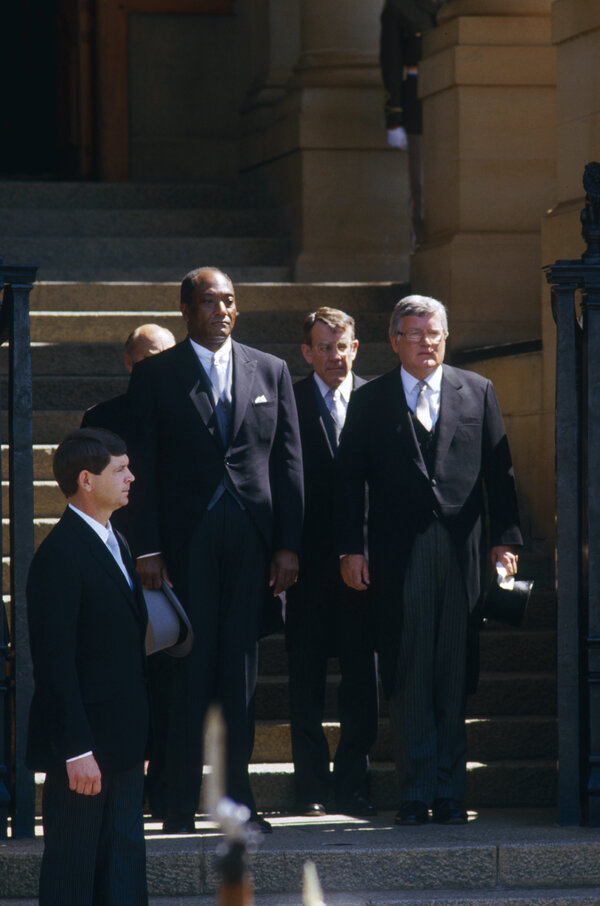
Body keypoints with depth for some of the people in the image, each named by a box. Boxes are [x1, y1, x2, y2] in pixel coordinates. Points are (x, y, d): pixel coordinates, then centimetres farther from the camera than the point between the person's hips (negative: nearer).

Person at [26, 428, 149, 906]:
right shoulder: (60, 554, -16)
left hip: (123, 743, 9)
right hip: (85, 745, -9)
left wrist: (140, 734, 15)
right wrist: (76, 750, -21)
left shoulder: (115, 543, 13)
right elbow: (55, 663, -19)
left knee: (125, 864, 10)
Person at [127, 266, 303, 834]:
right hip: (185, 540, -2)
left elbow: (288, 462, 9)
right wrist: (148, 549, -7)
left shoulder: (270, 372, 12)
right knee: (188, 668, -4)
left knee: (240, 669, 4)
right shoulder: (155, 375, 4)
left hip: (250, 536, 2)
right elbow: (143, 468, 1)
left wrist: (288, 546, 2)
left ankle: (236, 800, 8)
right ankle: (180, 804, 0)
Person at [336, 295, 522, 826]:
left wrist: (505, 539, 2)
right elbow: (350, 479, 7)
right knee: (407, 678, -3)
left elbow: (498, 471, 9)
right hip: (398, 555, -1)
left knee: (455, 676, 1)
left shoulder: (477, 392, 11)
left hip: (461, 552, 1)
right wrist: (351, 548, -1)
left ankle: (450, 792, 7)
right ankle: (416, 793, 1)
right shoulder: (369, 402, 9)